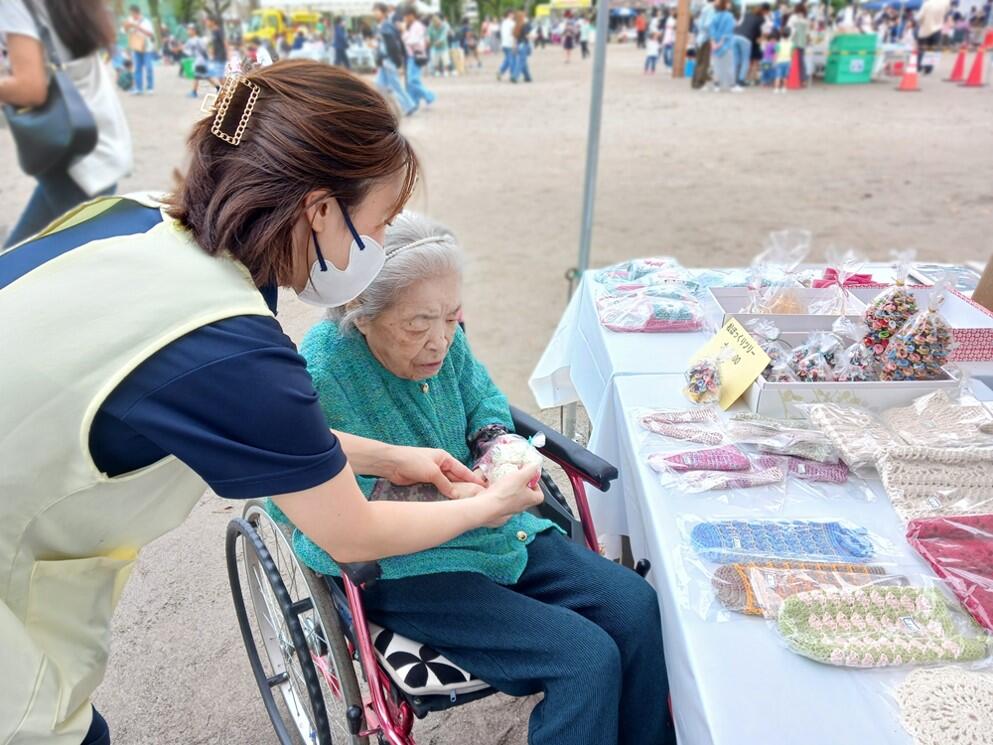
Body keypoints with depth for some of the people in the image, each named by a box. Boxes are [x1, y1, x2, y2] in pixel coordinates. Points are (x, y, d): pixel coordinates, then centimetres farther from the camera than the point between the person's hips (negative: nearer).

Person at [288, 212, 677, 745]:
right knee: (586, 658, -19)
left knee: (635, 605, -4)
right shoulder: (320, 376, -23)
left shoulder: (442, 339, -5)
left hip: (497, 529, 7)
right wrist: (441, 499, -28)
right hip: (402, 571, -6)